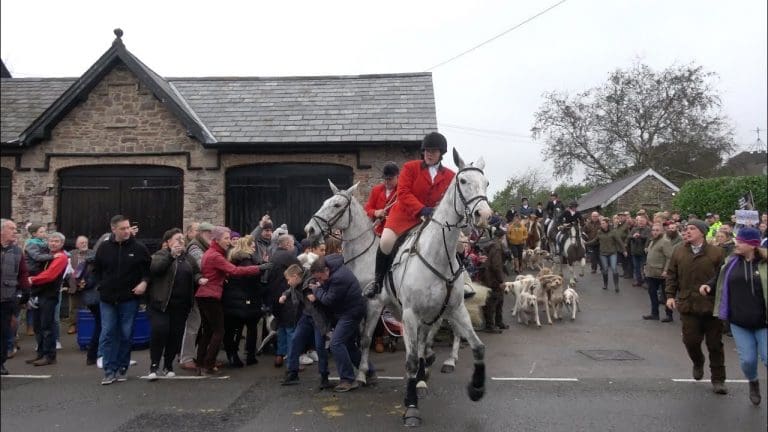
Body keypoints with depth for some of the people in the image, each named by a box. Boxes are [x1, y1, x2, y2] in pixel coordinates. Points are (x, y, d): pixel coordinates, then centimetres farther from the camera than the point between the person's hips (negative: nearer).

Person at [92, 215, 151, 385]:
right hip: (108, 299, 1)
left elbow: (149, 269, 4)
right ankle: (109, 371, 6)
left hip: (129, 299, -1)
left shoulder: (139, 248, -4)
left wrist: (144, 282, -13)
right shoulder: (104, 248, 1)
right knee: (107, 334, -1)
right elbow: (96, 269, 15)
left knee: (126, 335, 6)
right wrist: (101, 285, 3)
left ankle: (122, 368, 18)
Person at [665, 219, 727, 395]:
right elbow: (671, 275, 10)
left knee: (715, 344, 6)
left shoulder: (716, 253, -3)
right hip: (688, 305, 2)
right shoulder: (679, 252, 5)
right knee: (691, 340, 1)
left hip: (712, 306, -2)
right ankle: (698, 363, 33)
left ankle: (718, 379, 19)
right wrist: (670, 295, 1)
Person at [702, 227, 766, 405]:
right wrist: (708, 287, -4)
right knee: (747, 359, 6)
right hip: (739, 321, 3)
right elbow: (720, 283, 16)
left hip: (763, 322, -3)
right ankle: (753, 382, 37)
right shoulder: (731, 262, 3)